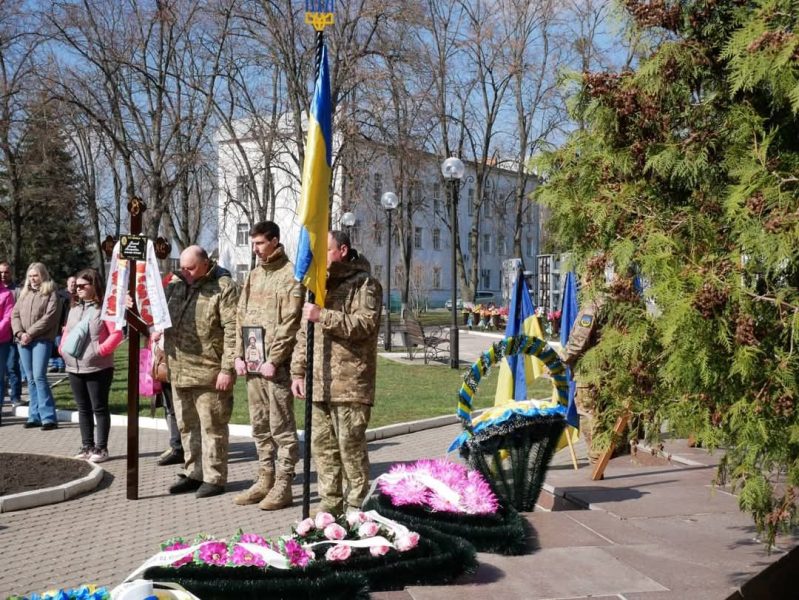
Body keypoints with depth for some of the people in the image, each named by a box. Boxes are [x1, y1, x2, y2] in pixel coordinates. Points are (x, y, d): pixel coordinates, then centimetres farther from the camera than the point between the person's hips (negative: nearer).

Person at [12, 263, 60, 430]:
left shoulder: (50, 293, 0)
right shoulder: (24, 293, 17)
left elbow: (49, 317, -10)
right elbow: (15, 314, 12)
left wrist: (30, 333, -14)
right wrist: (19, 333, -6)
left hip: (42, 340, -6)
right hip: (23, 341, 6)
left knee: (39, 376, -13)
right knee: (30, 378, 7)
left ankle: (48, 417, -10)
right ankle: (35, 416, 11)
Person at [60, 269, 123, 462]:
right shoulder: (75, 309, 15)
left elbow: (116, 333, -15)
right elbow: (67, 332, 22)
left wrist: (101, 349, -20)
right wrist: (63, 348, 5)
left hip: (98, 368, -7)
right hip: (74, 368, 7)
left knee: (99, 408, -1)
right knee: (83, 409, 12)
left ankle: (101, 448, 5)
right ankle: (87, 446, 19)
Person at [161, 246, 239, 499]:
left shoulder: (224, 288, -10)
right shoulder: (175, 284, 11)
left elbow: (232, 331, -14)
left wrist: (227, 369, -17)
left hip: (209, 373, -7)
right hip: (179, 371, 7)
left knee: (212, 427, 1)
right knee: (187, 426, 16)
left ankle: (214, 478, 11)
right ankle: (193, 473, 28)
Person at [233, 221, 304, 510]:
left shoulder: (290, 275, -6)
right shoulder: (254, 275, 17)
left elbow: (289, 323, -13)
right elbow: (241, 317, 17)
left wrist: (273, 360, -17)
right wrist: (239, 355, 7)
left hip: (276, 365, -8)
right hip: (252, 363, 8)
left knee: (281, 427, -2)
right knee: (260, 427, 13)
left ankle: (283, 486, 4)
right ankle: (265, 480, 22)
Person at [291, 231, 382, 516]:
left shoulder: (364, 283, -2)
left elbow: (366, 323, -17)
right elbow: (303, 332, 23)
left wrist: (324, 316, -21)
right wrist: (298, 371, 17)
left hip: (350, 383, -7)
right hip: (318, 382, 7)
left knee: (350, 445, -4)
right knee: (321, 444, 10)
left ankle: (356, 506, 6)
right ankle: (330, 503, 21)